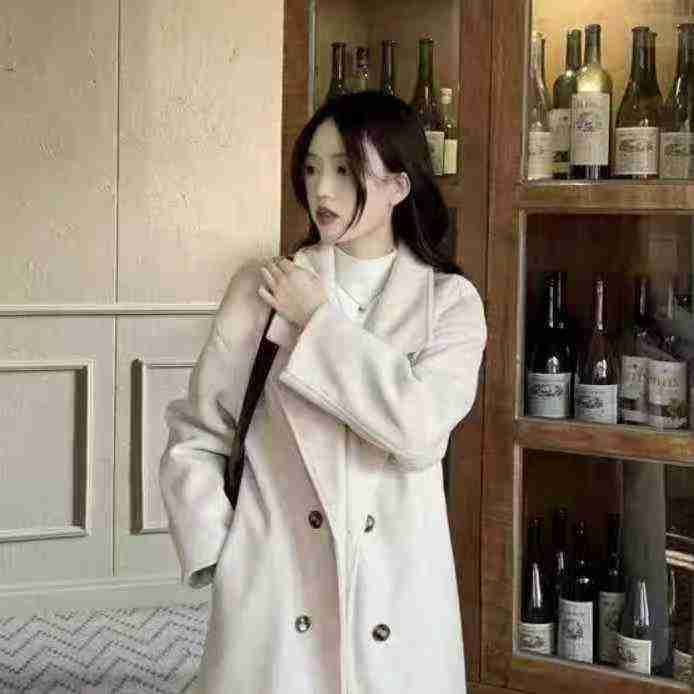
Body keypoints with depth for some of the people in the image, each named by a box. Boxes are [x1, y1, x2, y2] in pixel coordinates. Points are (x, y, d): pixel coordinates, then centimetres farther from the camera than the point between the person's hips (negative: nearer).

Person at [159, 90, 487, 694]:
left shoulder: (450, 301, -1)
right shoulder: (263, 288, 1)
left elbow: (421, 430, -17)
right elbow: (195, 436, 5)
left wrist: (319, 321, -12)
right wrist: (220, 552, -5)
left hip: (395, 597, 0)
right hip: (273, 599, 0)